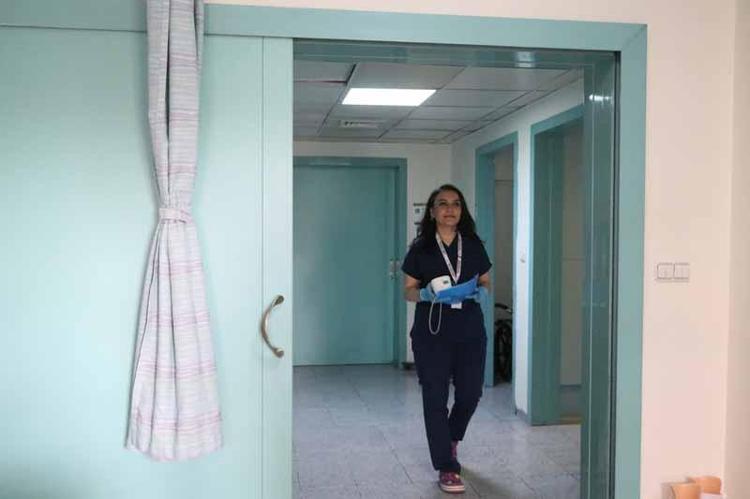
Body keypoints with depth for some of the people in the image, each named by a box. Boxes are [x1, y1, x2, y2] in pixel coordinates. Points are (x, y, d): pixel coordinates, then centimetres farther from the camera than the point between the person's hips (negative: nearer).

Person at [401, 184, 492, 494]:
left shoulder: (473, 245, 5)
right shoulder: (420, 248, -2)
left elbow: (486, 281, 13)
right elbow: (408, 290, 2)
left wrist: (482, 292, -9)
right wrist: (424, 294, -19)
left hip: (470, 333, 3)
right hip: (432, 333, -2)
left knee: (470, 394, 10)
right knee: (435, 399, 0)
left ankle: (451, 439, 42)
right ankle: (446, 468, 12)